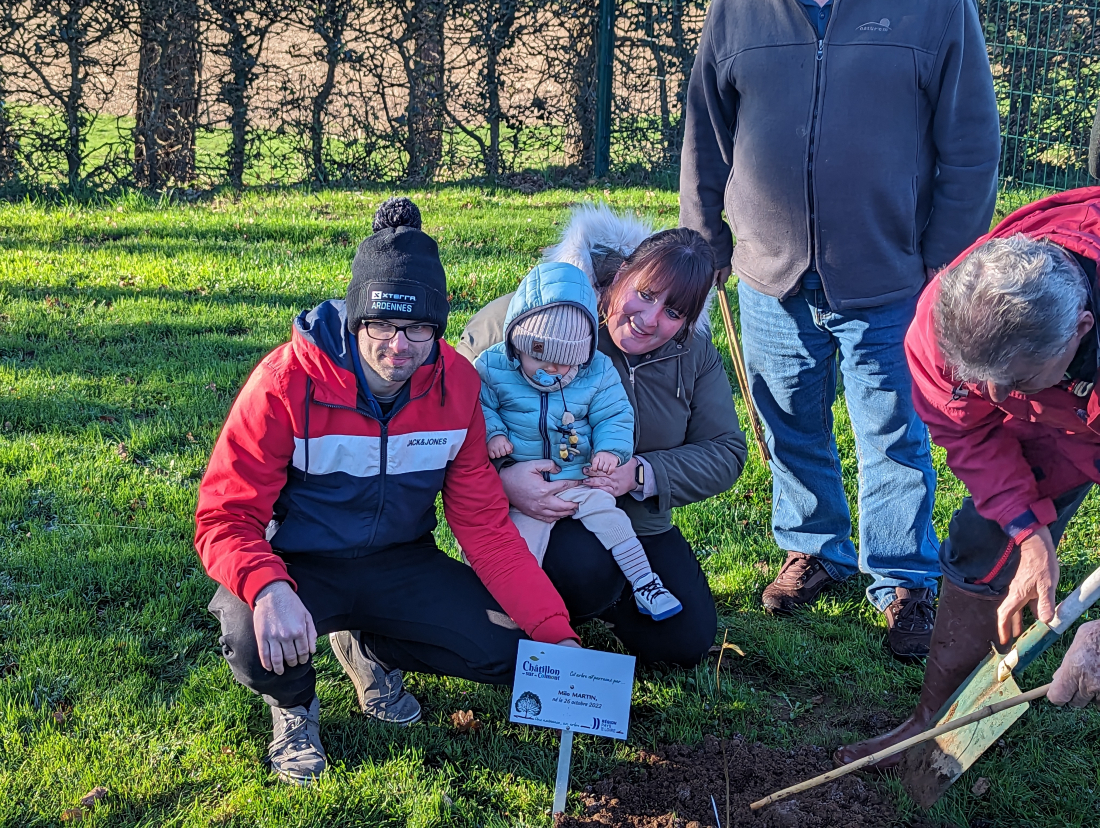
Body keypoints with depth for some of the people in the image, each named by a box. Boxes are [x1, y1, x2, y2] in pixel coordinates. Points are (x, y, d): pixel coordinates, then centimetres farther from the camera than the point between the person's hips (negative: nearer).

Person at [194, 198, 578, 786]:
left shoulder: (455, 384, -11)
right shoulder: (288, 382, -23)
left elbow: (483, 522, -7)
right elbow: (227, 516, -23)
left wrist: (556, 634, -15)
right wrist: (267, 589, -46)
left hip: (401, 563, 4)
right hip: (299, 565, -4)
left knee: (507, 653, -11)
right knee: (257, 646, -35)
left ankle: (371, 650, 18)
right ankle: (294, 704, 6)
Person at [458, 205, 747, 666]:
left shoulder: (694, 354, -3)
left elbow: (726, 452, -5)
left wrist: (642, 474, -23)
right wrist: (500, 479, -37)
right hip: (536, 513, -5)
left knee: (687, 643, -4)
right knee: (585, 567, -37)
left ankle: (598, 595, 23)